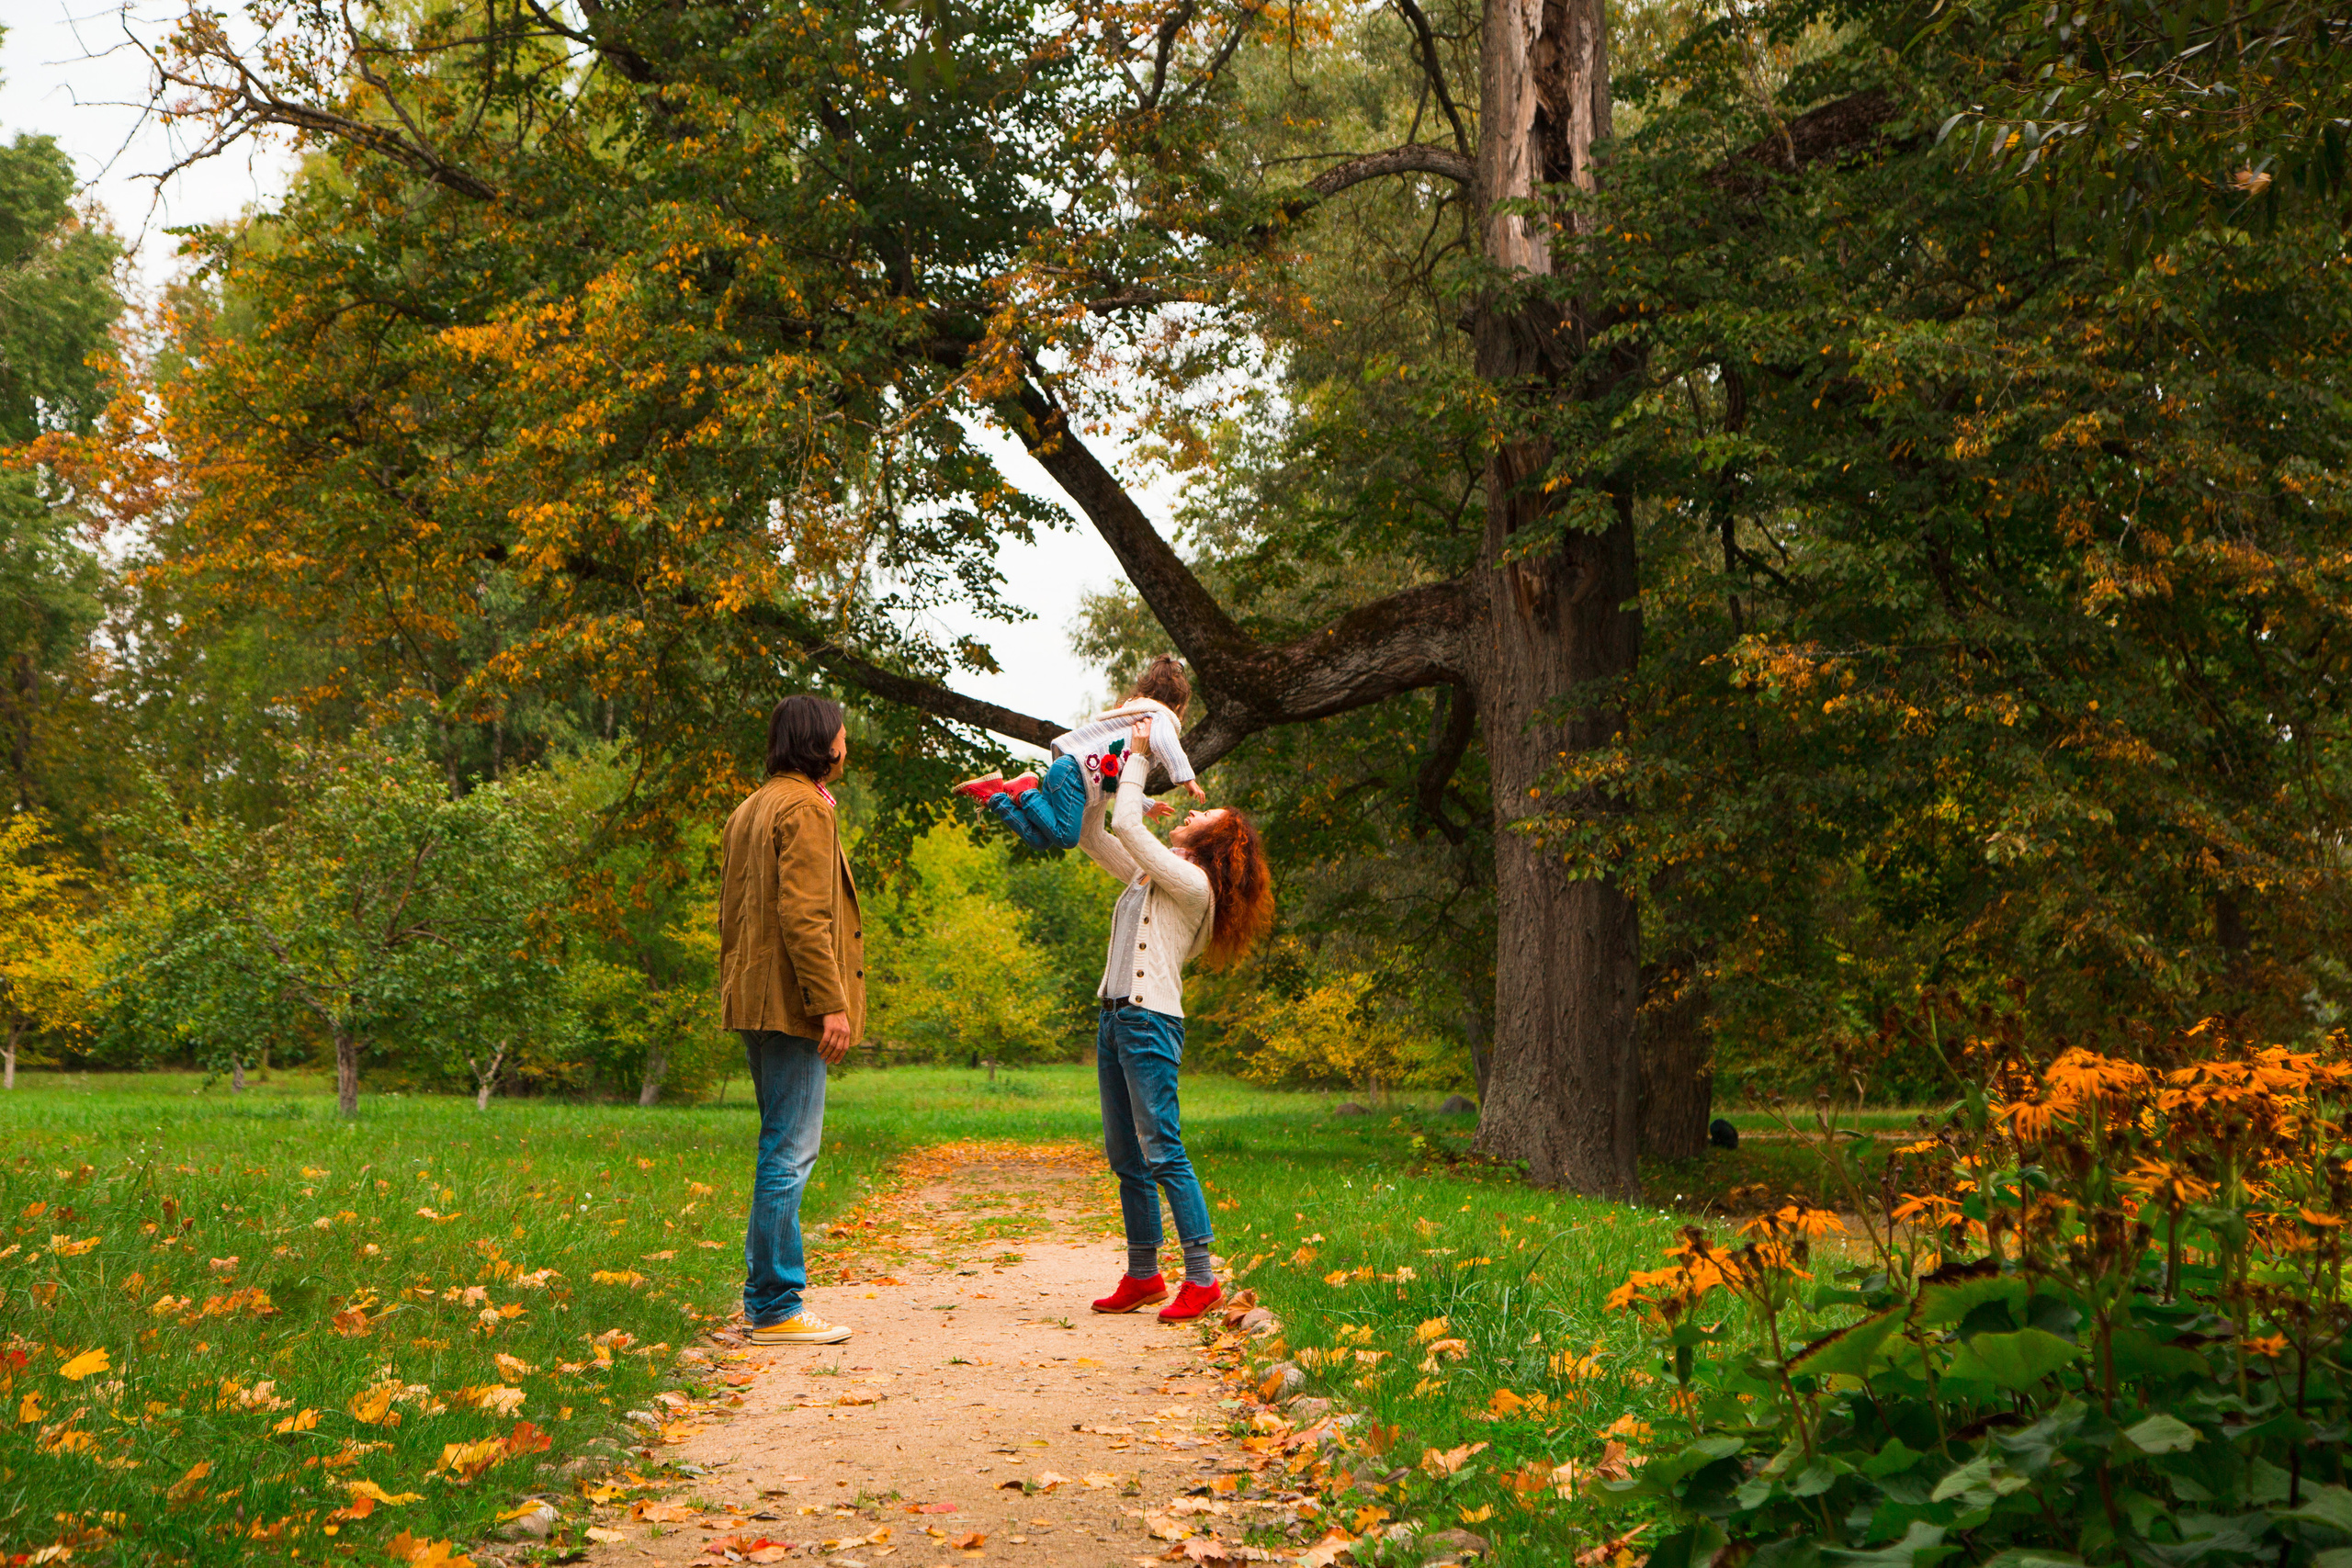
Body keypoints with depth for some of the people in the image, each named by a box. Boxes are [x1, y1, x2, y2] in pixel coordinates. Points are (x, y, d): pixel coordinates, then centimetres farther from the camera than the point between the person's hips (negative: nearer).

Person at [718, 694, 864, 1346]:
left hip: (757, 1002, 10)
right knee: (789, 1151, -8)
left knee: (783, 1148, 15)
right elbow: (803, 914, -19)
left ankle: (764, 1294, 19)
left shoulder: (751, 809, 20)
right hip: (791, 1003, -10)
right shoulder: (804, 808, -11)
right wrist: (830, 1002, -20)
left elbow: (730, 913, 22)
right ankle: (776, 1308, -6)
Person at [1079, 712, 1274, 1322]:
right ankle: (1143, 1276, 15)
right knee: (1125, 1157, 10)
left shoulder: (1192, 882, -8)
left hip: (1151, 1021, -9)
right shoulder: (1146, 875, 17)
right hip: (1114, 1019, 9)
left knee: (1163, 1151, -12)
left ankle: (1201, 1277, -9)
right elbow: (1092, 835, 25)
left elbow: (1126, 824, -13)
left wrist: (1138, 759, -1)